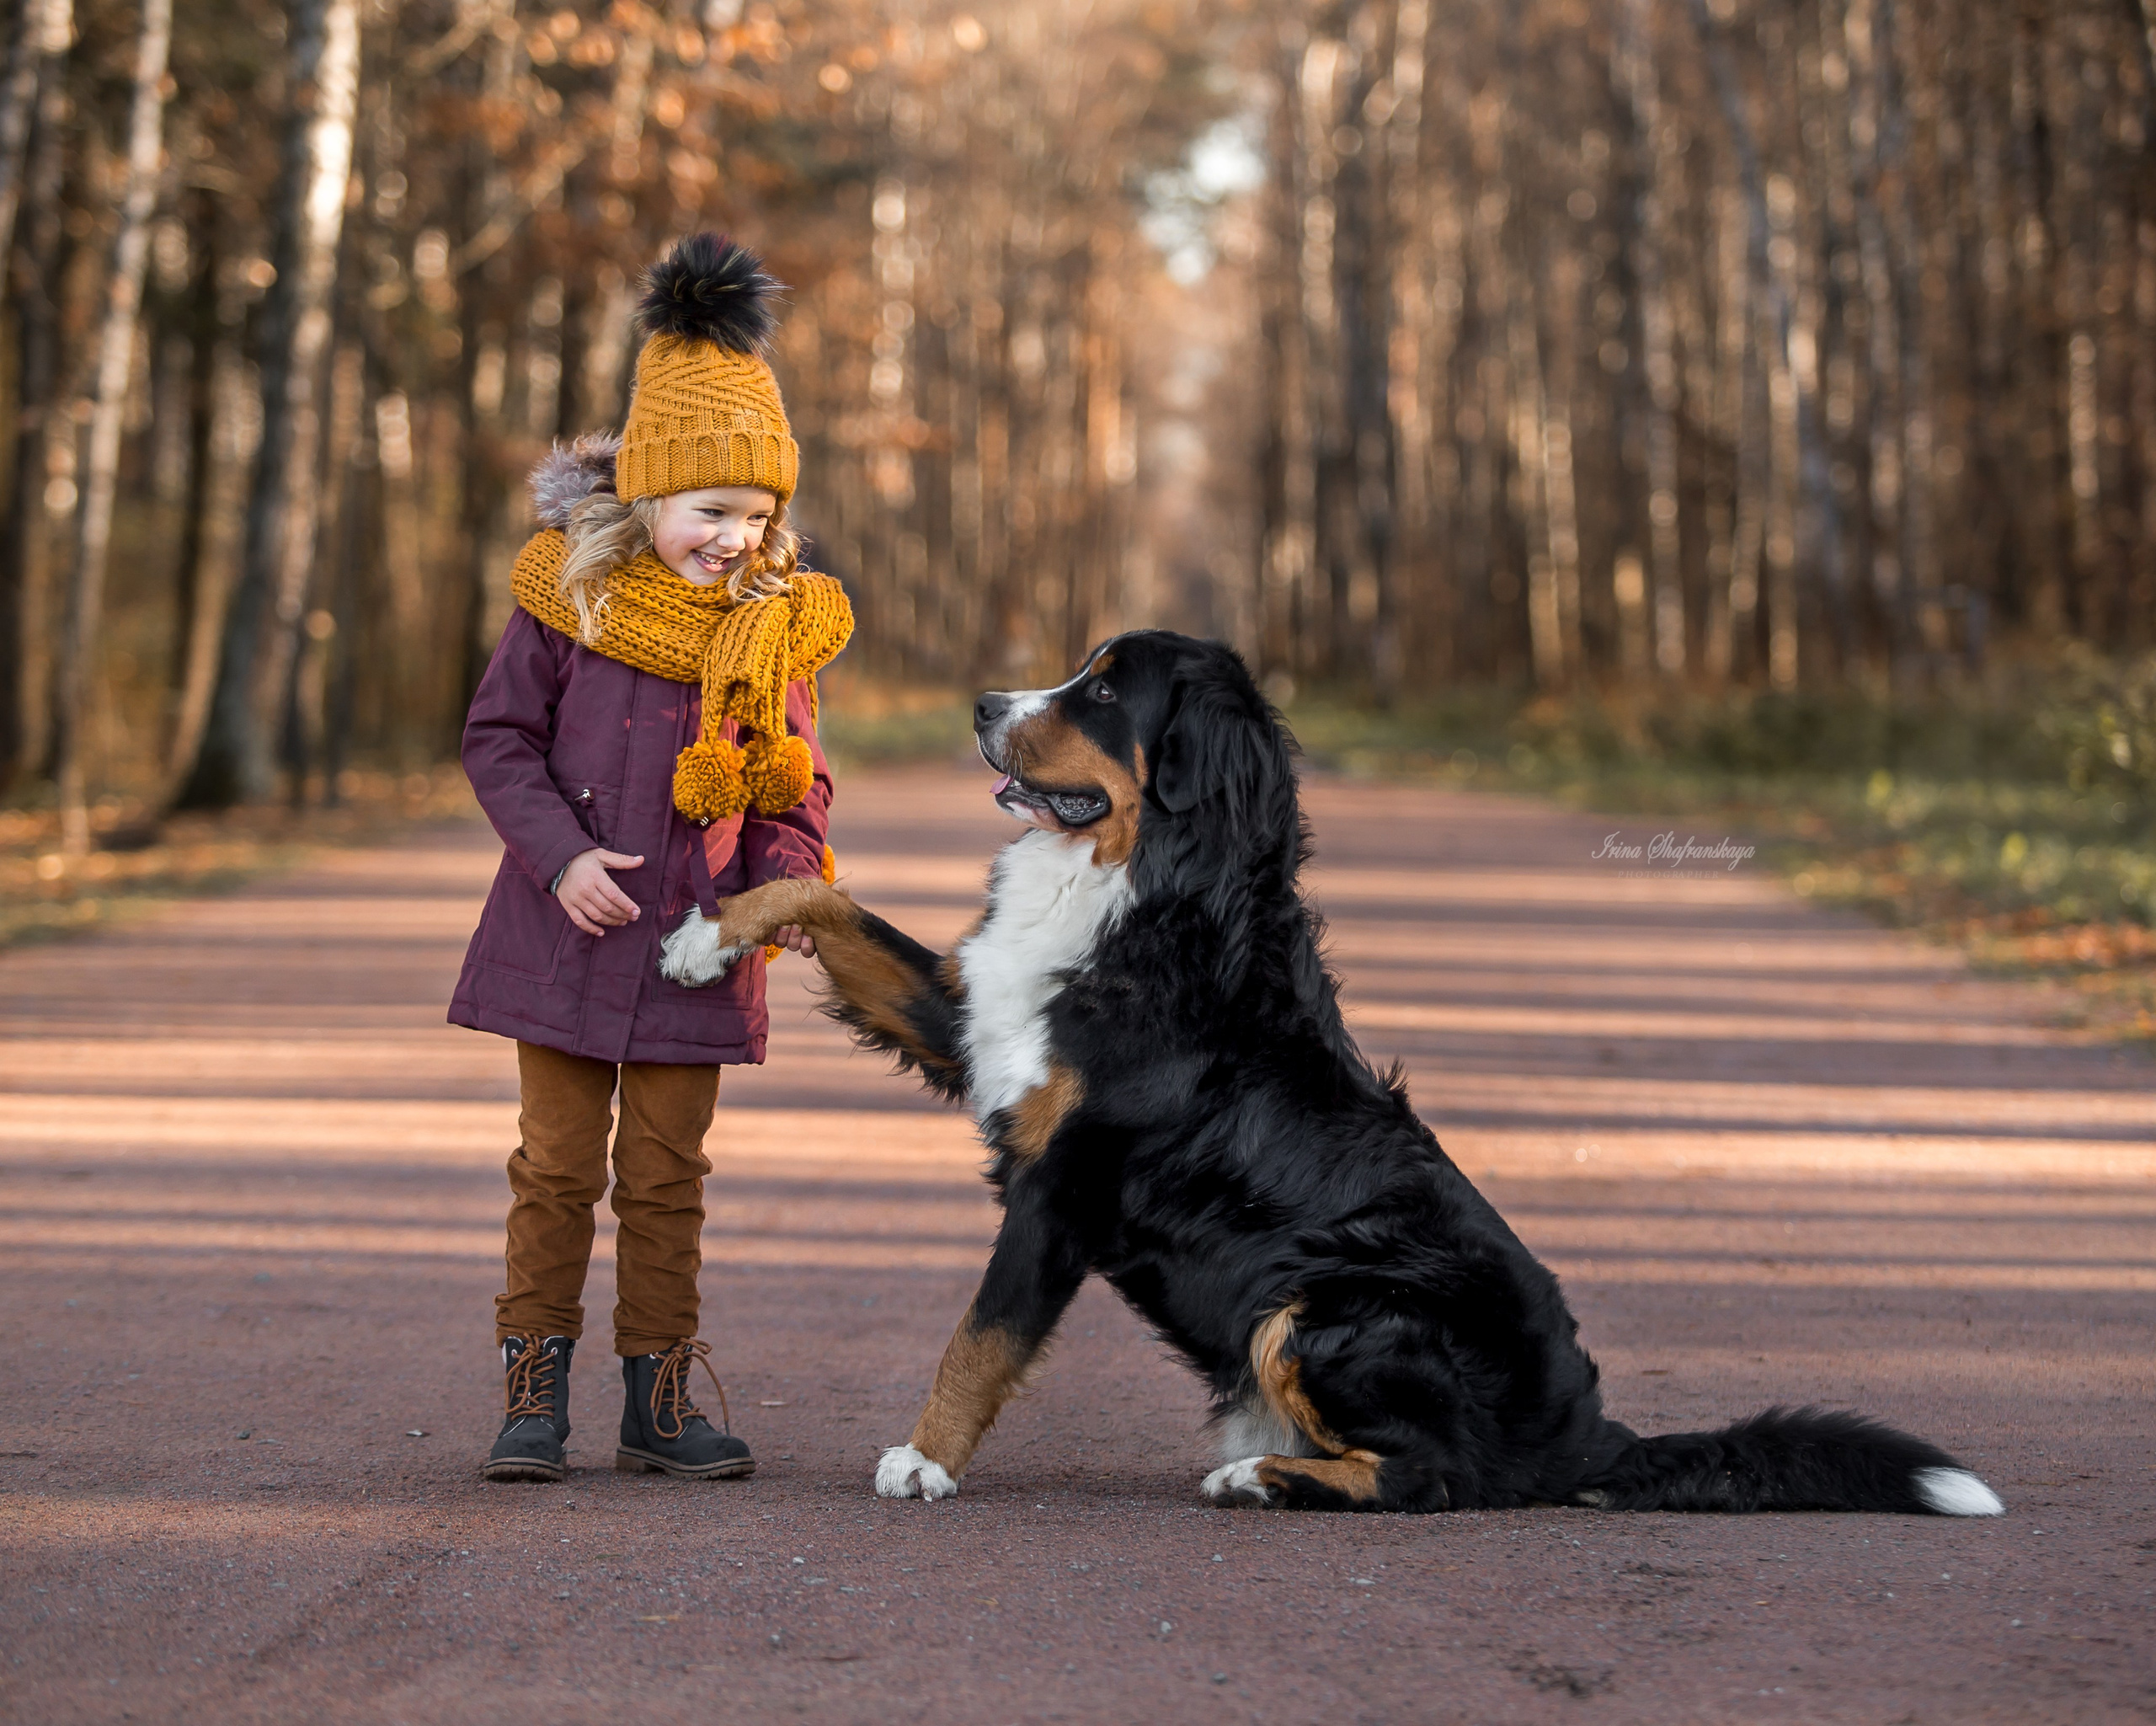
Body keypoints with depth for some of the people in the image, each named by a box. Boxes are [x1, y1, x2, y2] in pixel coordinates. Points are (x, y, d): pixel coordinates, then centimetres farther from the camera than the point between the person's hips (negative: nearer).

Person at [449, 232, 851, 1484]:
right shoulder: (572, 597, -5)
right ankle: (536, 1390, 12)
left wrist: (788, 877, -9)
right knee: (559, 1164, 4)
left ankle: (660, 1396, 15)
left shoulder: (775, 630, 3)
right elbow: (500, 739, -2)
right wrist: (561, 855, -15)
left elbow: (796, 785, 9)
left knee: (668, 1173, 8)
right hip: (566, 939, -2)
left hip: (694, 948, 2)